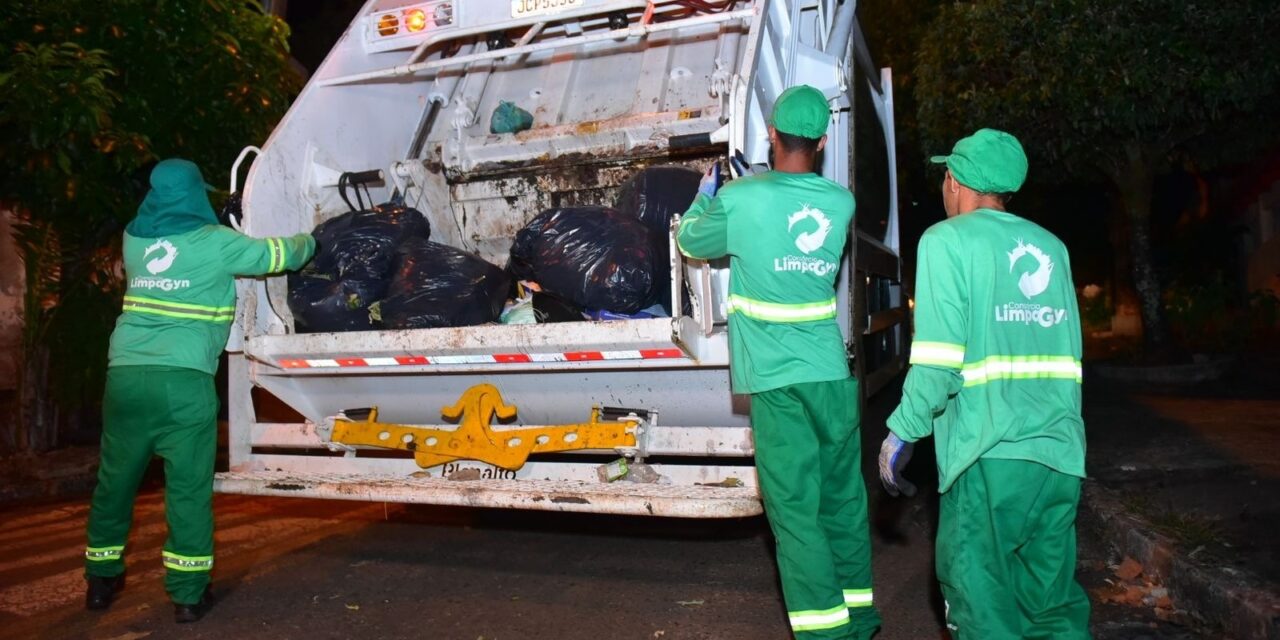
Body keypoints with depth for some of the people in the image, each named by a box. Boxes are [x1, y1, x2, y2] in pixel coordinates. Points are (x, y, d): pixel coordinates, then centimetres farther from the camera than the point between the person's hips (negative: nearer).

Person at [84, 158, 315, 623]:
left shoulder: (133, 239, 14)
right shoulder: (214, 243, 0)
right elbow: (279, 254, 9)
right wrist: (307, 241, 31)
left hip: (125, 374, 5)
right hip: (183, 379, -5)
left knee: (114, 481, 17)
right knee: (188, 487, 1)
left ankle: (101, 580, 30)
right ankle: (188, 594, 6)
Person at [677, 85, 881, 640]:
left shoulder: (739, 200, -7)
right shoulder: (841, 202, 5)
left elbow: (690, 242, 12)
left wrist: (706, 193, 28)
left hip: (777, 380, -4)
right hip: (832, 372, 5)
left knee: (795, 510, 1)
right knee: (844, 500, 15)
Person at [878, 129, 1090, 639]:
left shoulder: (948, 240, -4)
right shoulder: (1051, 247, 15)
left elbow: (939, 357, -13)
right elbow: (1068, 354, 17)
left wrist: (903, 431, -7)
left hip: (991, 452, -6)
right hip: (1060, 450, 6)